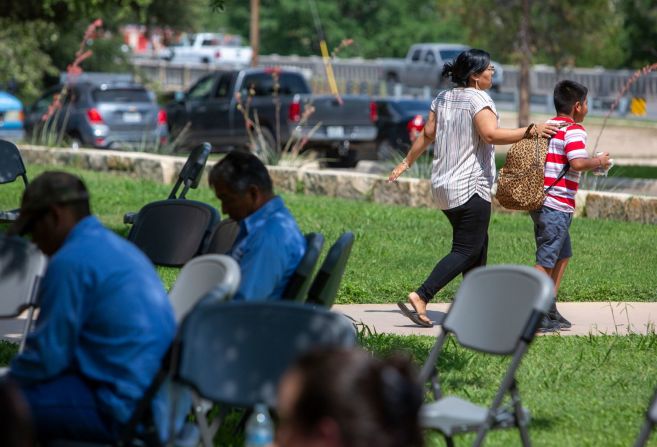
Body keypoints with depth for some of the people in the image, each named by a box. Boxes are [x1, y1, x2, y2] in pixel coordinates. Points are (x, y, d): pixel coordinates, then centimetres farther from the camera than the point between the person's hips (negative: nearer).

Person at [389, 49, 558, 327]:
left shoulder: (443, 98, 9)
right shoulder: (477, 99, -15)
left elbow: (427, 134, 14)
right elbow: (492, 135, -28)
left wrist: (406, 163, 25)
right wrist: (529, 131, -26)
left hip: (443, 186, 9)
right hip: (471, 188, -9)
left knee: (478, 245, 20)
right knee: (467, 251, -5)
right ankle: (420, 298, -17)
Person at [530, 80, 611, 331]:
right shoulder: (574, 130, -12)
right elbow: (577, 163, -25)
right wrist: (598, 162, -6)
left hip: (540, 201, 9)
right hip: (557, 206, -9)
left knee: (562, 256, 19)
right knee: (546, 262, -4)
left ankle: (549, 310, 22)